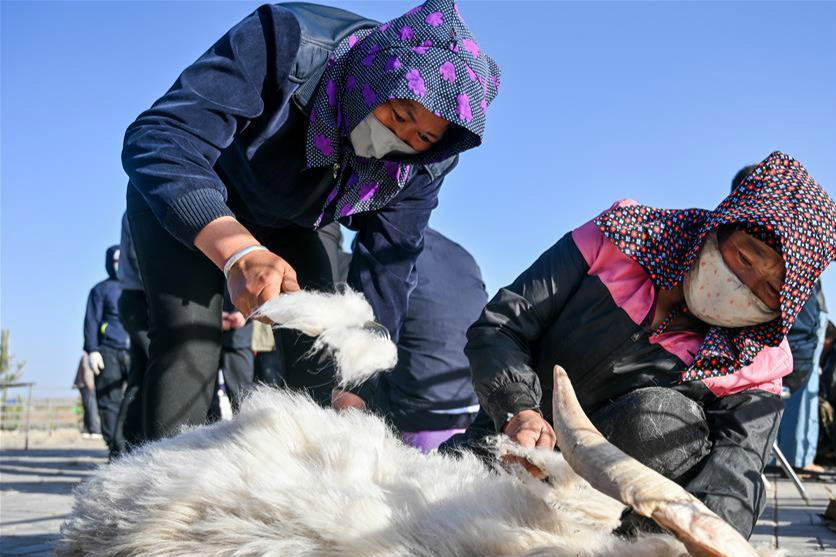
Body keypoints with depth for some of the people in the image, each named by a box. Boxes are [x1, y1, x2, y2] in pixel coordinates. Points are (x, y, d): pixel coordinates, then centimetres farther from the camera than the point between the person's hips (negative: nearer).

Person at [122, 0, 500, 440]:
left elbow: (384, 274, -17)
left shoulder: (422, 163, -21)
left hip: (285, 226, 4)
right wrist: (240, 252, -58)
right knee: (189, 341, -22)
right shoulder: (284, 44, -37)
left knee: (318, 352, -7)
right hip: (181, 204, -4)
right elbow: (157, 140, -43)